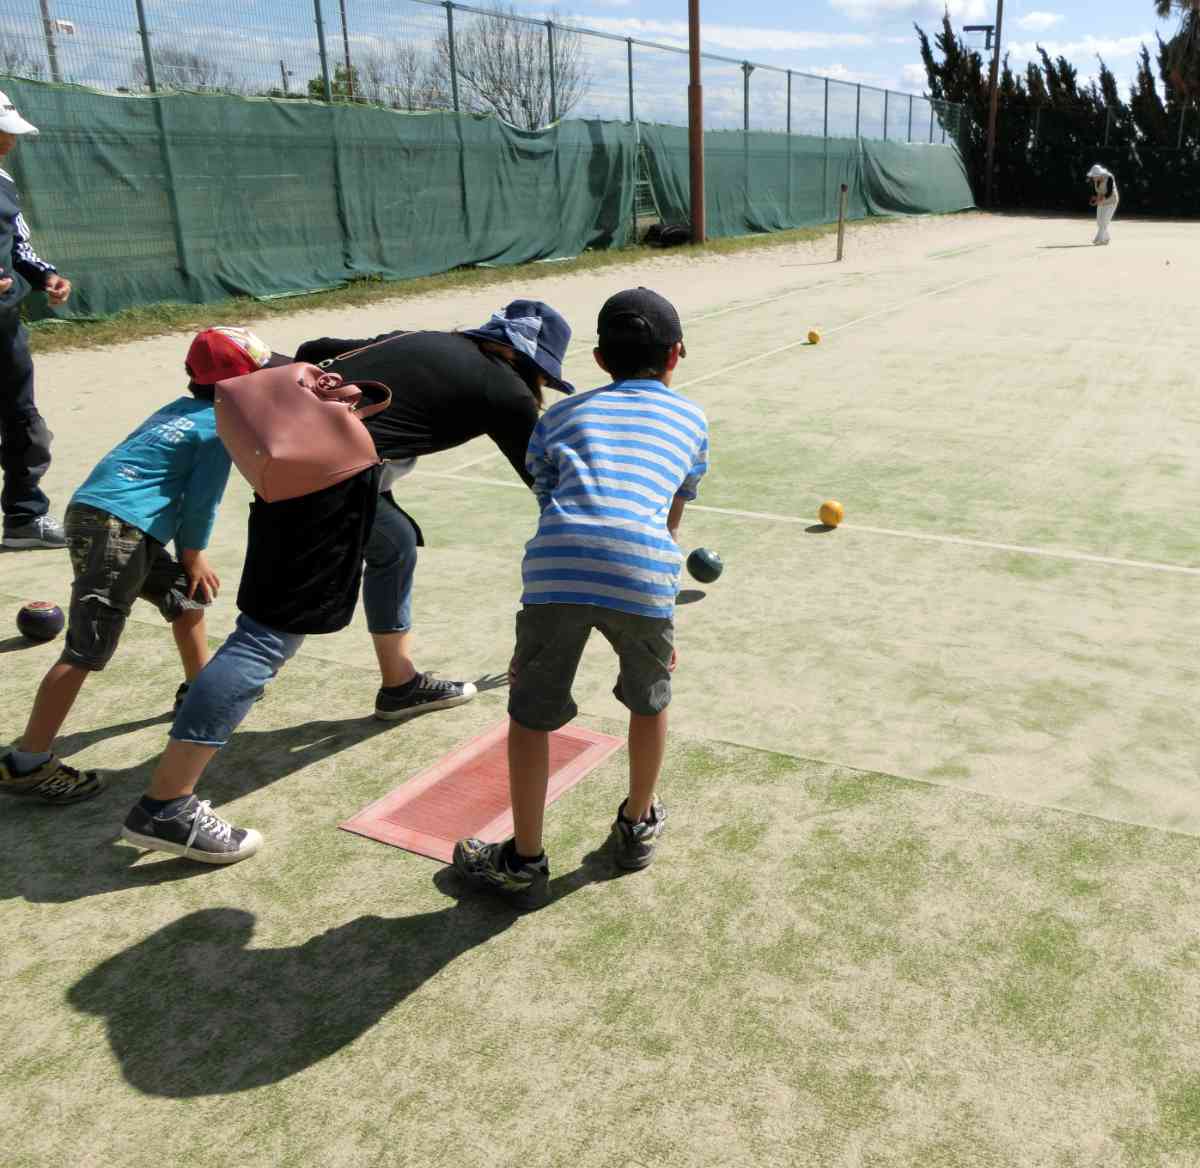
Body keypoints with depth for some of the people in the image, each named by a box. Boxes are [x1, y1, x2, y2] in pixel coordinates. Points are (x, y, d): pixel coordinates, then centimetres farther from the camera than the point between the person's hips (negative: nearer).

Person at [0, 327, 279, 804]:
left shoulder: (182, 409, 20)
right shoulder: (221, 425, -5)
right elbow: (202, 501, -5)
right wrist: (193, 557, 7)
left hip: (96, 514, 10)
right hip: (115, 527, -10)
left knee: (185, 594, 25)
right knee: (87, 650, -10)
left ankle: (201, 688, 42)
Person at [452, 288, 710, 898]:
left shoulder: (561, 414, 28)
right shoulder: (690, 418, 28)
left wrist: (530, 633, 34)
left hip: (556, 567, 0)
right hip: (641, 571, 0)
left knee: (530, 715, 20)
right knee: (649, 699, 28)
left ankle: (523, 858, 33)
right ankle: (638, 825, 46)